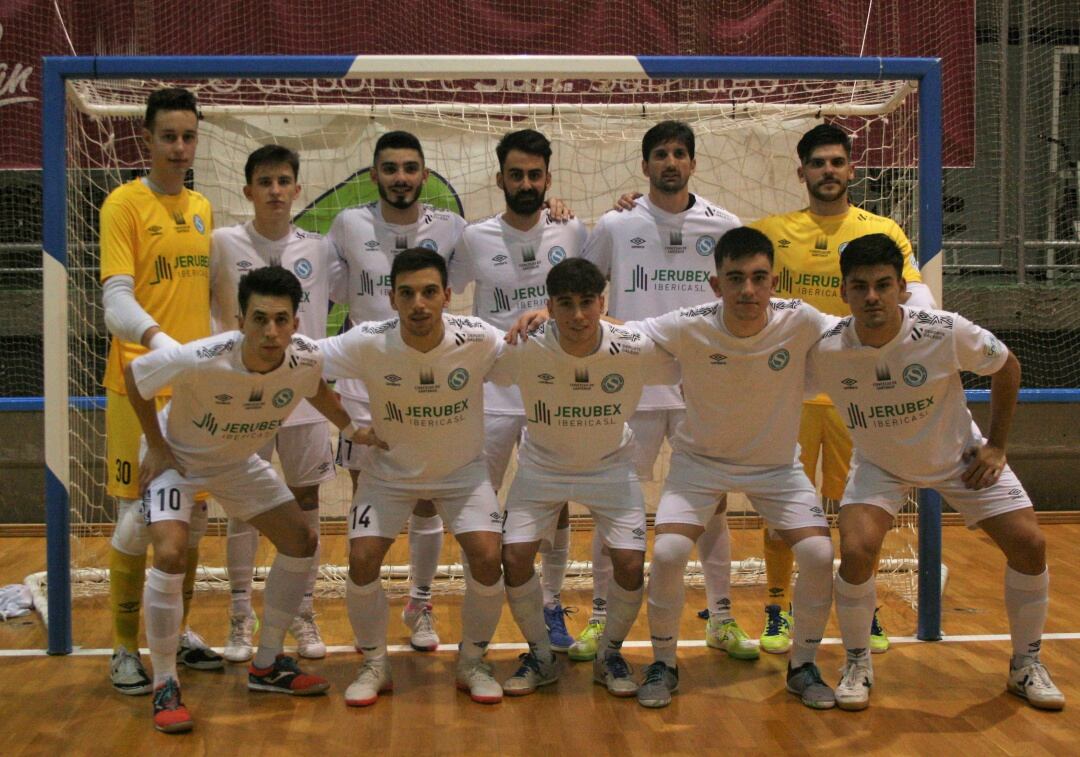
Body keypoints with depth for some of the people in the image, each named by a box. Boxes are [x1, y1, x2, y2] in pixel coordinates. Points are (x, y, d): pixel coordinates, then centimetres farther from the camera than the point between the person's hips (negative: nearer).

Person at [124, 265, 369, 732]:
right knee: (171, 554, -25)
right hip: (177, 456, -5)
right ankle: (165, 686, -6)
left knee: (301, 540, 1)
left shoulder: (306, 358, -25)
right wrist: (156, 446, -16)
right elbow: (133, 374, -19)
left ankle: (267, 665, 19)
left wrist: (351, 429, 0)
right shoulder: (200, 360, -39)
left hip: (239, 461, 5)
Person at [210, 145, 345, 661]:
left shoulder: (319, 249, 3)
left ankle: (304, 614, 18)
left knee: (305, 501, 6)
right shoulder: (224, 244, -1)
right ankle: (240, 617, 16)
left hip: (305, 392, 2)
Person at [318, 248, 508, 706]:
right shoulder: (367, 344, -25)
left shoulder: (477, 340, -24)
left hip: (463, 470, 0)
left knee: (487, 556, -16)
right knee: (362, 559, -14)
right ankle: (374, 665, 12)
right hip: (389, 470, 0)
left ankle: (472, 662, 10)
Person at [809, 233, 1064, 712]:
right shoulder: (826, 351, -27)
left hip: (960, 457, 1)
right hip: (879, 465, -1)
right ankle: (857, 666, 4)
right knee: (856, 552, -23)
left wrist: (996, 446, -5)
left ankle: (1026, 667, 17)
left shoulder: (946, 332, -28)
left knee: (1029, 545, -6)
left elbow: (1006, 367, -8)